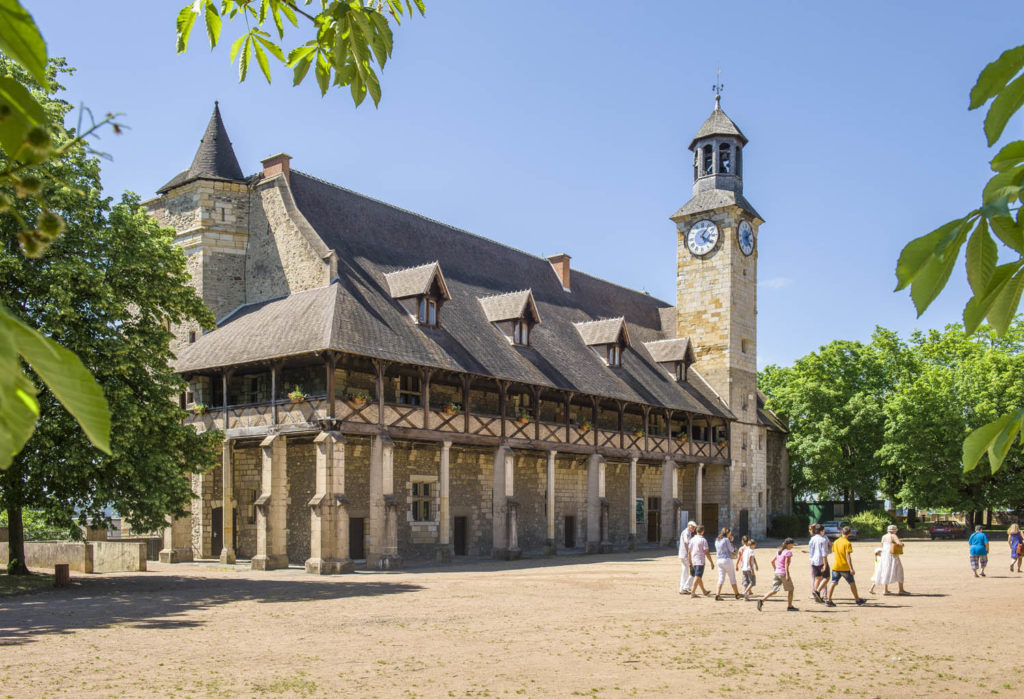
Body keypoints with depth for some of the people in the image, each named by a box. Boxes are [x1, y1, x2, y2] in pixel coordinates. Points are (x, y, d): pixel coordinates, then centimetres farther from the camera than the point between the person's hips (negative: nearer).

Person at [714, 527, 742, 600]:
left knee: (721, 578, 5)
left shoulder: (717, 540, 11)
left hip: (719, 560, 6)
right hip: (727, 559, -6)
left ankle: (717, 594, -7)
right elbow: (731, 549, -8)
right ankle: (737, 594, 18)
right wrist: (735, 550, 14)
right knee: (732, 577, 8)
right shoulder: (726, 540, -9)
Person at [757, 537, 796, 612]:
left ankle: (761, 600, -12)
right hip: (783, 573, -7)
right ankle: (789, 606, 17)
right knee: (790, 589, 12)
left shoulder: (779, 552, 14)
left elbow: (772, 562, 16)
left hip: (777, 573, 7)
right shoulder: (788, 552, -9)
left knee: (774, 590, 5)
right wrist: (787, 575, -20)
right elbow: (786, 564, -18)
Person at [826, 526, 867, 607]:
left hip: (836, 566, 5)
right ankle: (857, 600, 23)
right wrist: (851, 568, -19)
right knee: (852, 583, 11)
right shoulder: (847, 543, -13)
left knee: (833, 583, 2)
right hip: (845, 567, -5)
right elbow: (848, 557, -18)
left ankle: (829, 600, -6)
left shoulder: (836, 542, 7)